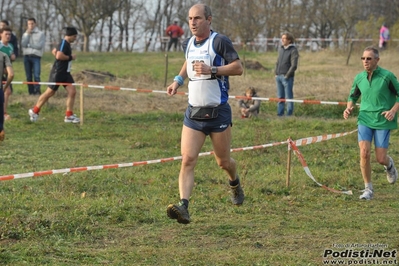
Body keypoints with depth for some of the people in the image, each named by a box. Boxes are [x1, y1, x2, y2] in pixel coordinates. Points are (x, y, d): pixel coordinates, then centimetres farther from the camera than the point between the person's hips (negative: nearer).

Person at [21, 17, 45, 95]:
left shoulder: (41, 34, 4)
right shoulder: (25, 34, 15)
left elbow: (39, 46, -7)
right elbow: (23, 44, 0)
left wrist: (29, 45, -1)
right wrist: (28, 34, -4)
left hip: (36, 56, -4)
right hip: (26, 56, 4)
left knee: (36, 75, -16)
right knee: (28, 76, 3)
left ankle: (37, 91, -17)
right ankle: (31, 92, 7)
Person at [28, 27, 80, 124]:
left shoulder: (67, 44, 13)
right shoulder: (63, 43, -16)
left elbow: (54, 51, 27)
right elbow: (59, 56, -29)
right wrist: (70, 57, -17)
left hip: (65, 73, 9)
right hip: (58, 72, -9)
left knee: (72, 91, -1)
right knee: (50, 92, 0)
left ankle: (69, 116, 4)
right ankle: (34, 111, 15)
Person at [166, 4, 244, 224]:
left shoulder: (220, 42, -11)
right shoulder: (188, 44, 8)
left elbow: (238, 68, -13)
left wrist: (212, 70, -24)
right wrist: (179, 79, 15)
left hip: (218, 112, -4)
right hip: (193, 112, 4)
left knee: (223, 161, 11)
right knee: (187, 160, -12)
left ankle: (235, 183, 45)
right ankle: (183, 206, -21)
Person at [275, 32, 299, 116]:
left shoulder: (293, 50, -8)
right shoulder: (281, 49, 14)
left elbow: (294, 65, -13)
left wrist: (287, 75, -13)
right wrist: (276, 73, 10)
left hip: (287, 77, -7)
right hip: (278, 76, 7)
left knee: (288, 97, -3)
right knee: (280, 97, 11)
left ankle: (289, 114, -1)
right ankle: (280, 114, 16)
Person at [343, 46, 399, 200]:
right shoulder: (359, 78, 3)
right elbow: (353, 96, 19)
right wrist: (349, 108, -1)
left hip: (383, 122, -3)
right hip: (365, 120, 3)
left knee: (380, 158, -3)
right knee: (364, 153, -12)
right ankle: (368, 188, 3)